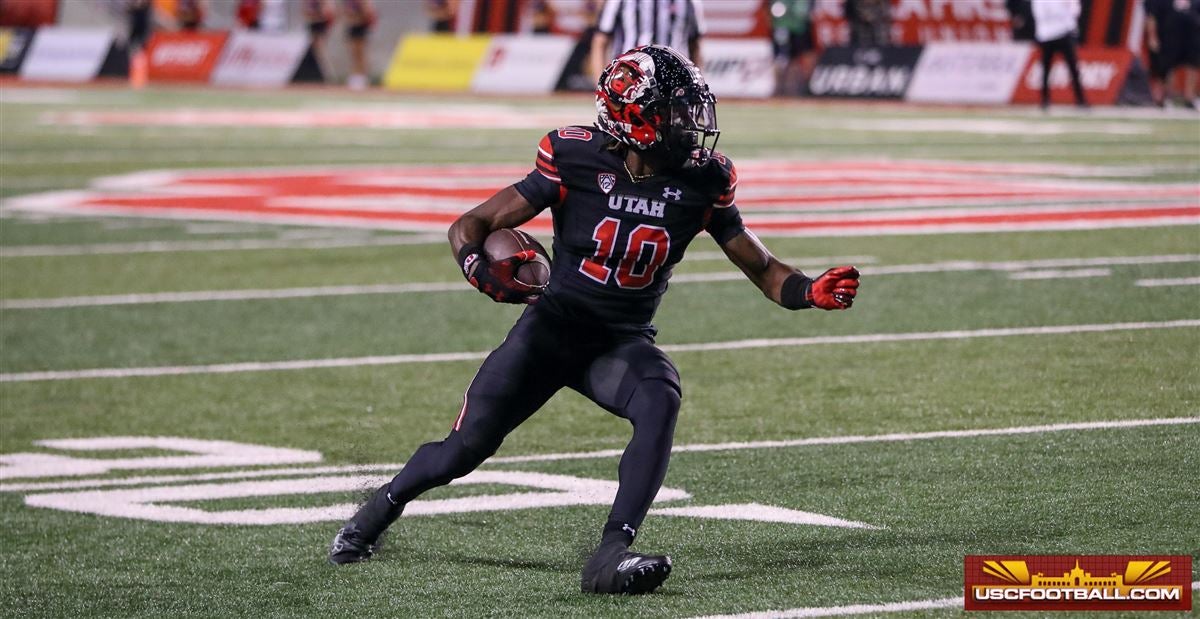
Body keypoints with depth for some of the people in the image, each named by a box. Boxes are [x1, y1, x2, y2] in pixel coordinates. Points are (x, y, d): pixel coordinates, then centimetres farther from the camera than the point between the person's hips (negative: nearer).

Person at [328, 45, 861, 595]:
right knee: (464, 450, -4)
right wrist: (480, 269, -32)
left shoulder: (699, 183, -8)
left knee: (660, 402, -32)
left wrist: (813, 292, -19)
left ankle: (611, 556, -36)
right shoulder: (575, 164, -16)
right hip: (554, 325, -2)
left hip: (623, 342, 2)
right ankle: (382, 507, 31)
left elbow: (764, 270, 1)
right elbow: (469, 226, -9)